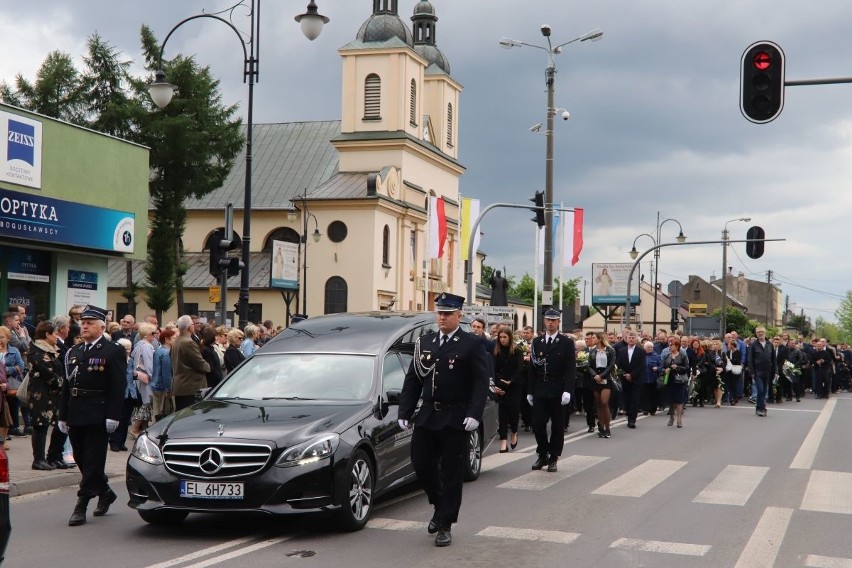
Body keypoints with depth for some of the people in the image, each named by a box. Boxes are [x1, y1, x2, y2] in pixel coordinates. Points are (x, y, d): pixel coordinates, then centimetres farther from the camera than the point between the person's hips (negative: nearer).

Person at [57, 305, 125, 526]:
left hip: (98, 416, -7)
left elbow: (118, 387, -10)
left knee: (93, 462, -3)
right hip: (75, 415, 7)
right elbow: (66, 385, 15)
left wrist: (113, 416, -17)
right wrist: (63, 415, 10)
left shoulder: (113, 352, -4)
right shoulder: (74, 352, 15)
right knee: (82, 460, 13)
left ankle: (81, 506, -2)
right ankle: (105, 493, 31)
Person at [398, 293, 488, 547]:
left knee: (451, 473, 2)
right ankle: (440, 506, 31)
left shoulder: (471, 345, -3)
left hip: (455, 419, -4)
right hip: (427, 415, 5)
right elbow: (412, 380, 11)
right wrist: (405, 413, 4)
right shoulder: (424, 342, 11)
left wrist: (474, 414, -20)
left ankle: (445, 526, 12)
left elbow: (481, 383, -9)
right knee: (421, 464, 5)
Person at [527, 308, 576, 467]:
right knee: (537, 424, -1)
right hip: (540, 392, 2)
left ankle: (553, 458, 14)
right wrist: (530, 391, 7)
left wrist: (567, 391, -15)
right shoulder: (537, 342, 10)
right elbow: (532, 368, 11)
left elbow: (571, 369, -5)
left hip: (558, 393, -2)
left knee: (558, 426, 4)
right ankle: (543, 455, 15)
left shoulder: (567, 343, 0)